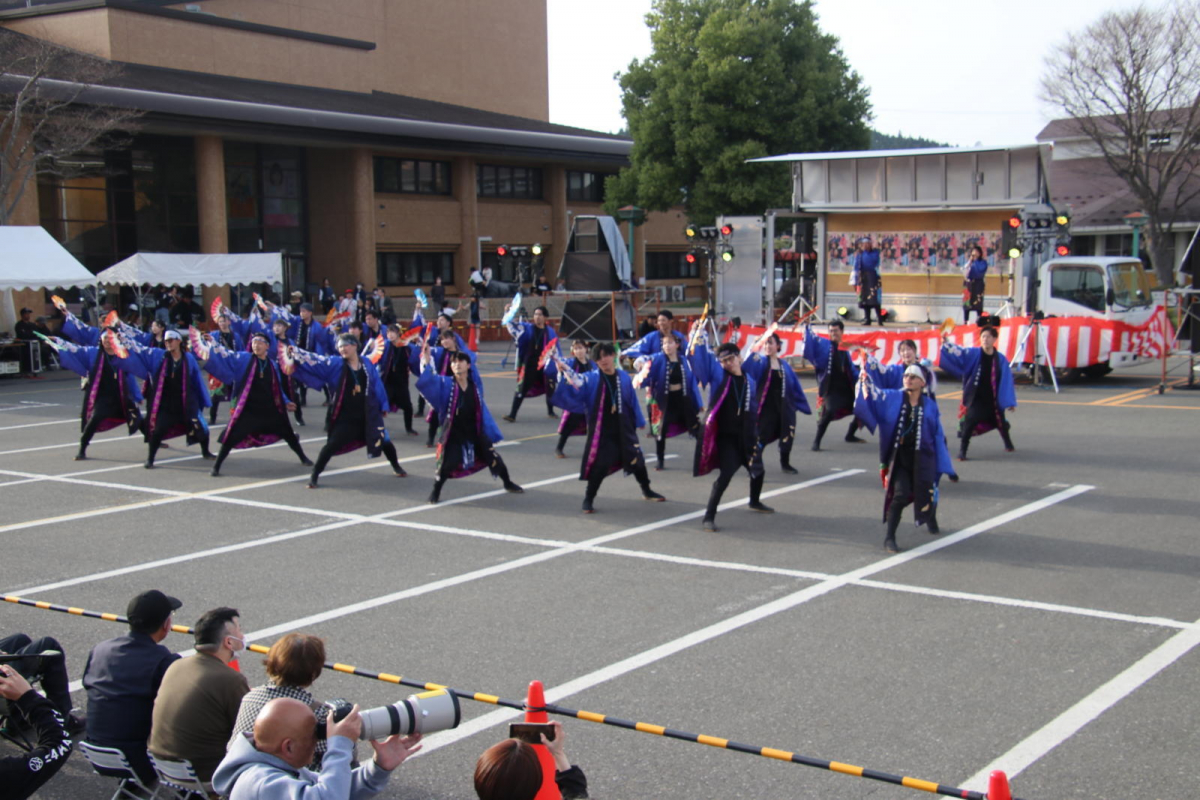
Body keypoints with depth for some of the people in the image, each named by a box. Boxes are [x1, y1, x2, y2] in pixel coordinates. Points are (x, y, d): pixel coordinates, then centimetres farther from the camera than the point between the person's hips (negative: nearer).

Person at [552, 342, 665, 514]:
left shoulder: (624, 377, 0)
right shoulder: (591, 379, -8)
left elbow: (632, 401, 8)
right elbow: (575, 387, -21)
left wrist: (639, 421, 14)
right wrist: (564, 373, -36)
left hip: (624, 429, 3)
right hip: (601, 431, -3)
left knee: (636, 460, 15)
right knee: (599, 466, -6)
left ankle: (647, 491, 38)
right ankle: (588, 499, 11)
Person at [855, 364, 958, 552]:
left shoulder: (930, 406, 1)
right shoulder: (892, 398, 1)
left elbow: (939, 438, 4)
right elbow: (873, 392, -16)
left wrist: (947, 469, 4)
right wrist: (864, 372, -34)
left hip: (922, 458, 1)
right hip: (898, 457, -1)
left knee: (924, 497, 6)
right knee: (900, 494, -17)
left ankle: (931, 517, 45)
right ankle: (889, 538, -4)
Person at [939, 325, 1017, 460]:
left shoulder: (1000, 359, -6)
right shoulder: (973, 354, -9)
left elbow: (1006, 382, -3)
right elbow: (957, 353, -25)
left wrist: (1010, 402, -4)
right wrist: (946, 343, -44)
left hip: (993, 400, 2)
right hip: (975, 399, -2)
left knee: (1001, 422, 21)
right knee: (968, 423, -14)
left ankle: (1008, 444, 48)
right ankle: (962, 451, -4)